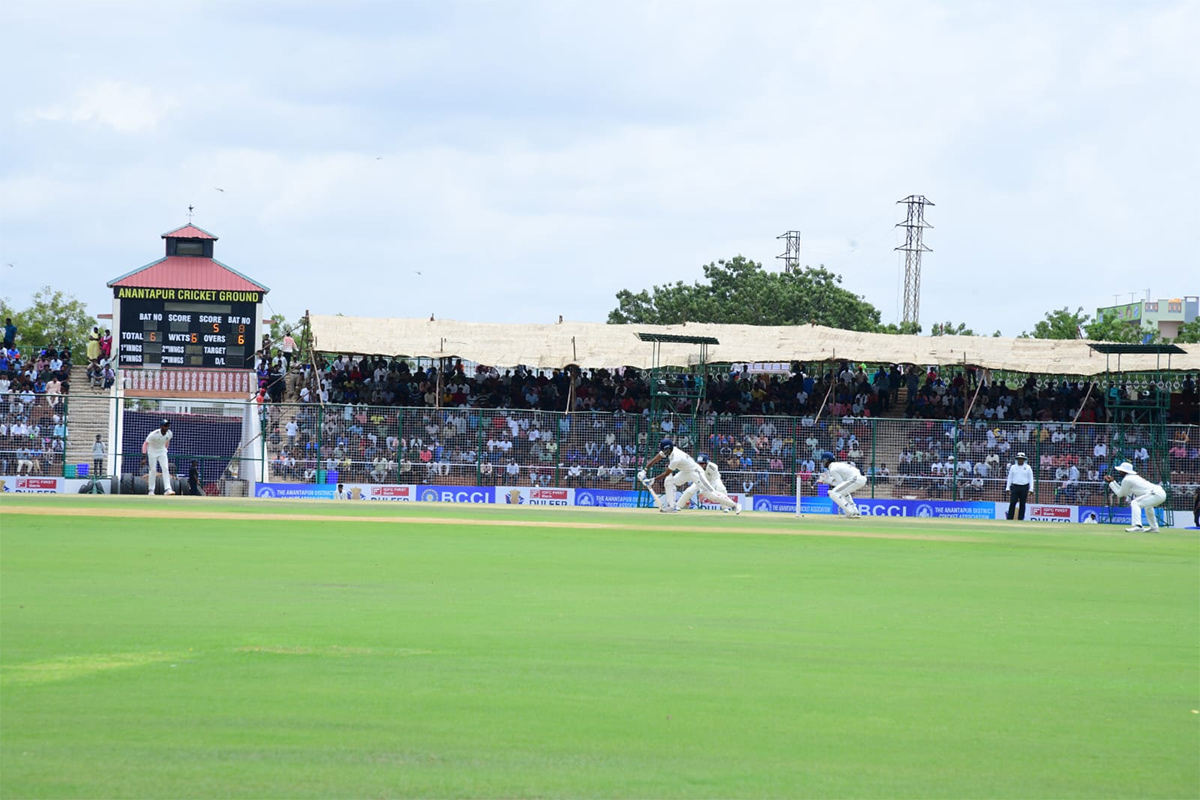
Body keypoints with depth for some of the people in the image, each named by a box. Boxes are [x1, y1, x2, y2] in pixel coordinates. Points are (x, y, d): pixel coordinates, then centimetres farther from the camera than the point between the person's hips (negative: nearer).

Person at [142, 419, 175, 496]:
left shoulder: (169, 434, -11)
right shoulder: (154, 434, -27)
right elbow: (145, 443, -21)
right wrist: (144, 456, -26)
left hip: (162, 452, 4)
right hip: (152, 452, -4)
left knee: (165, 468, -10)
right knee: (152, 470, -4)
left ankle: (168, 489, -18)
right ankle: (151, 490, 6)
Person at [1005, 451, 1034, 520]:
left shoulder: (1028, 468, 5)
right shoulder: (1013, 467, 9)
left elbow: (1031, 479, 5)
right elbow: (1009, 478, 10)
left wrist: (1031, 489, -4)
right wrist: (1007, 488, 2)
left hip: (1024, 487, 0)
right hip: (1015, 486, 0)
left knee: (1022, 504, 2)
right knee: (1012, 503, -8)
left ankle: (1020, 519, 6)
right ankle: (1009, 518, -9)